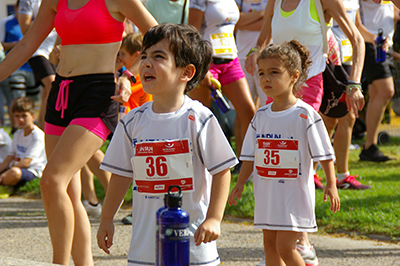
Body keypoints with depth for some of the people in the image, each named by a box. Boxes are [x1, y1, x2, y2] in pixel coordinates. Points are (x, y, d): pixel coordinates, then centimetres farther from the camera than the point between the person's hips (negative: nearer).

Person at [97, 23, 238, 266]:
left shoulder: (200, 119, -9)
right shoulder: (133, 122, 4)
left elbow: (222, 172, -6)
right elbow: (122, 174, 13)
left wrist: (214, 219, -12)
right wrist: (107, 219, 14)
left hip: (192, 237, -4)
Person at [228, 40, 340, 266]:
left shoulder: (305, 115, -10)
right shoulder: (261, 116, 6)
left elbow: (324, 153, -8)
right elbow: (251, 154, 14)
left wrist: (331, 184, -14)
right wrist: (241, 183, 9)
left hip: (294, 192, -6)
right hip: (267, 193, 6)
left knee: (285, 246, -10)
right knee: (270, 244, 9)